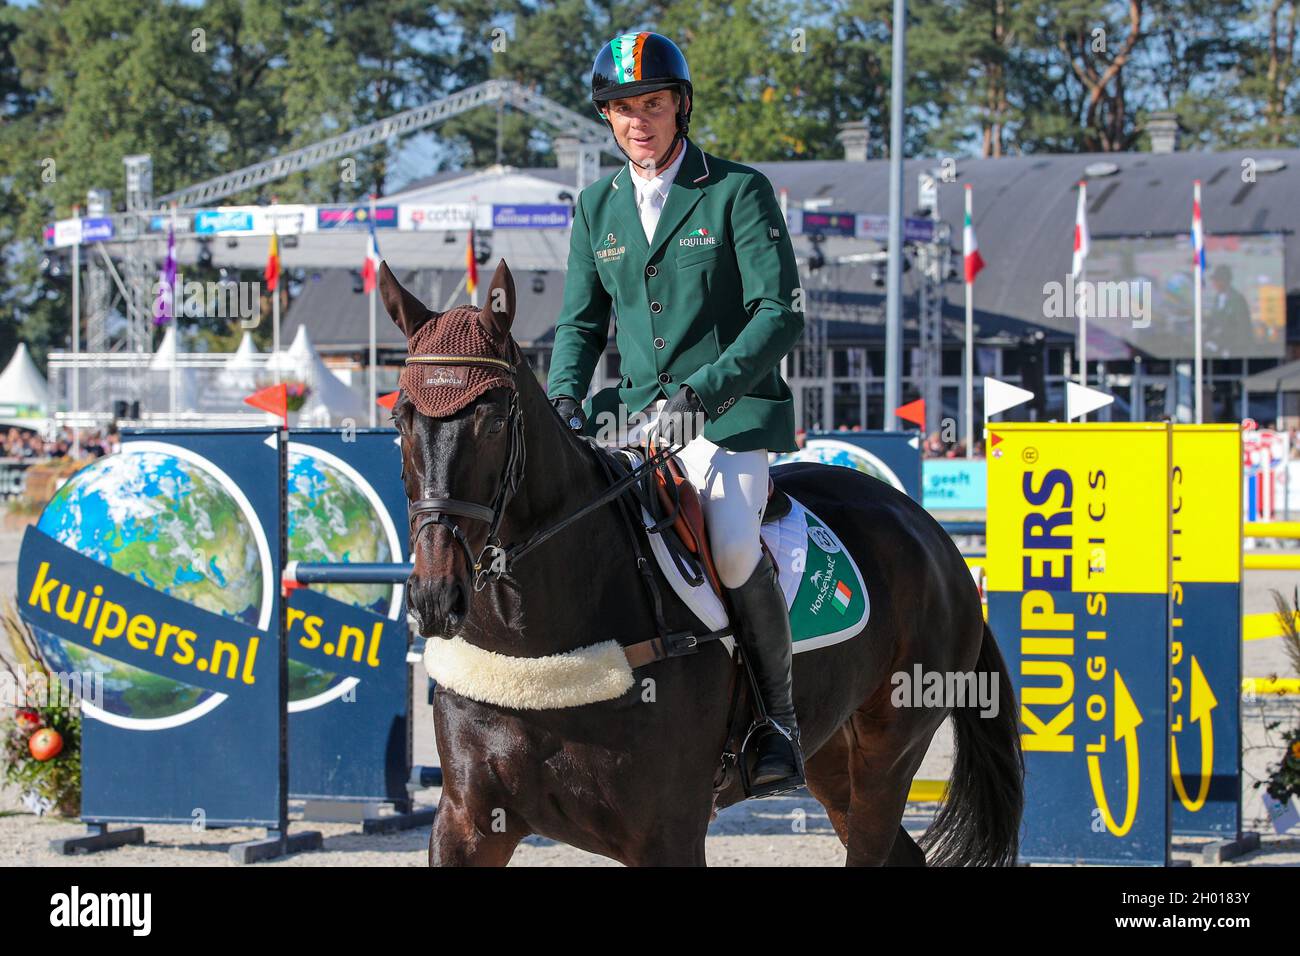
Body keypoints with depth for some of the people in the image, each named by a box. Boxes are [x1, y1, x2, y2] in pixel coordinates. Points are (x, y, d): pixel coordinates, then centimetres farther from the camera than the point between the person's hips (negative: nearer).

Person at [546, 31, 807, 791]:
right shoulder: (597, 207, 13)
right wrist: (565, 395, -5)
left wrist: (703, 390, -24)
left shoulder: (738, 192, -3)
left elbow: (781, 314, -11)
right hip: (631, 413, 5)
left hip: (731, 415, -5)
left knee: (731, 539, -32)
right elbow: (582, 321, 16)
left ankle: (779, 717, -15)